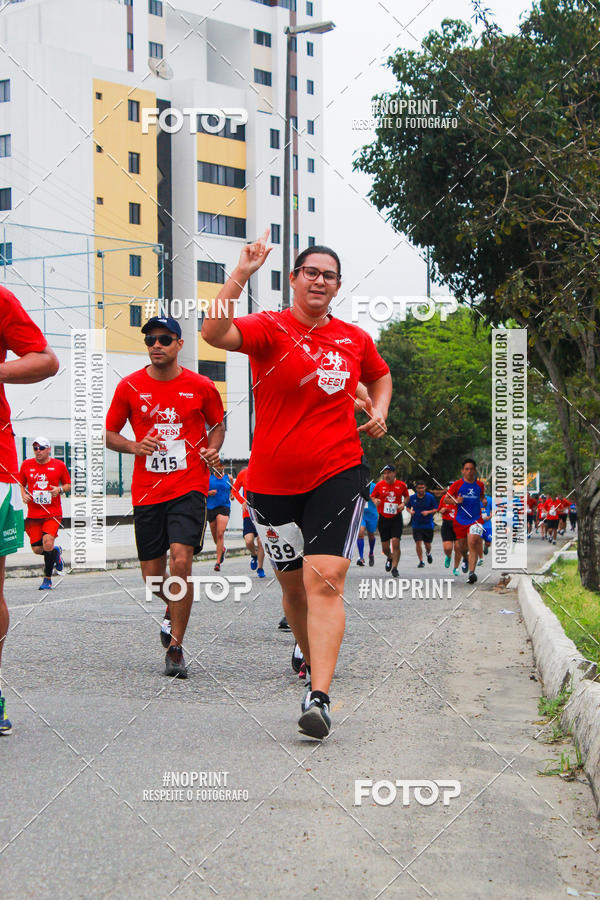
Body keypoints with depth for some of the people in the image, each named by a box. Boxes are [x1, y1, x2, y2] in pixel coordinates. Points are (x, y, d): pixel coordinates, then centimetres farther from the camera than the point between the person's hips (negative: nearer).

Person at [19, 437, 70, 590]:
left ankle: (47, 580, -6)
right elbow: (20, 484, 18)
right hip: (33, 514, 3)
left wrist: (60, 489, -9)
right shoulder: (26, 465, 7)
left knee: (48, 543, -21)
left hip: (53, 513, -3)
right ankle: (56, 552, 35)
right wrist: (23, 495, -2)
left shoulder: (59, 465, 2)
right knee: (37, 550, -1)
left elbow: (68, 484, 12)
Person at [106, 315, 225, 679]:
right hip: (146, 491, 2)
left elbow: (218, 424, 18)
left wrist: (212, 449, -2)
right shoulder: (129, 386, 3)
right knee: (152, 576, 6)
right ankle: (174, 611, 42)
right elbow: (109, 433, 11)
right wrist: (134, 446, -9)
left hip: (190, 487, -2)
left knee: (180, 560, -18)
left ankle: (175, 647, -6)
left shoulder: (201, 387, 1)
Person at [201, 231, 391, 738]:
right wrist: (241, 275, -31)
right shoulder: (270, 329, -3)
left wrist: (379, 411, 10)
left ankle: (319, 697, -21)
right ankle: (314, 660, 39)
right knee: (293, 581, 13)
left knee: (325, 580, -15)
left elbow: (380, 376, 30)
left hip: (337, 474, 0)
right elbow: (215, 333, -24)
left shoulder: (354, 339, 8)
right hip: (273, 481, 0)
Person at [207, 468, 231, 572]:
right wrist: (208, 492, -10)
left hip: (224, 507, -2)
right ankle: (222, 549, 44)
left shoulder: (228, 477, 7)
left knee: (220, 534, -16)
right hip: (211, 508, 2)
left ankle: (218, 562, -16)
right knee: (215, 535, 10)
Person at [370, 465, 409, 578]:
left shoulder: (401, 485, -1)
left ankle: (394, 567, -4)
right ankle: (389, 558, 39)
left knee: (396, 542, -15)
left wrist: (403, 503, -4)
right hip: (383, 518, 1)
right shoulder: (379, 485, -1)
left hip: (396, 518, -1)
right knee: (385, 547, 4)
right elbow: (373, 496, 12)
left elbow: (406, 496, 15)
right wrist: (375, 501, -10)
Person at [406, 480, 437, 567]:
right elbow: (408, 507, 14)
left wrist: (428, 512, -16)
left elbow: (436, 509, 1)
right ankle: (421, 561, 6)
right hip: (416, 524, 0)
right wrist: (410, 511, -8)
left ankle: (428, 553, 41)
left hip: (428, 524, 0)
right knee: (418, 543, -8)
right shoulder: (412, 497, -1)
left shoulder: (430, 497, -5)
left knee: (427, 544, 6)